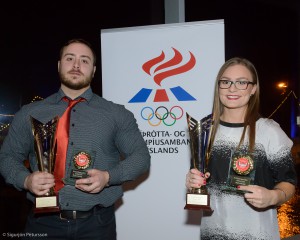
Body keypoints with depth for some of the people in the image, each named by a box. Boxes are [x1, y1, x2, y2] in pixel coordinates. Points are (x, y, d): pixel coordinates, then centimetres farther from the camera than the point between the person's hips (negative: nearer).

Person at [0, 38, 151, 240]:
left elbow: (141, 156, 2)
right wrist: (26, 180, -12)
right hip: (44, 222, 1)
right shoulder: (30, 113, 6)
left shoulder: (117, 114, 2)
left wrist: (108, 177, -15)